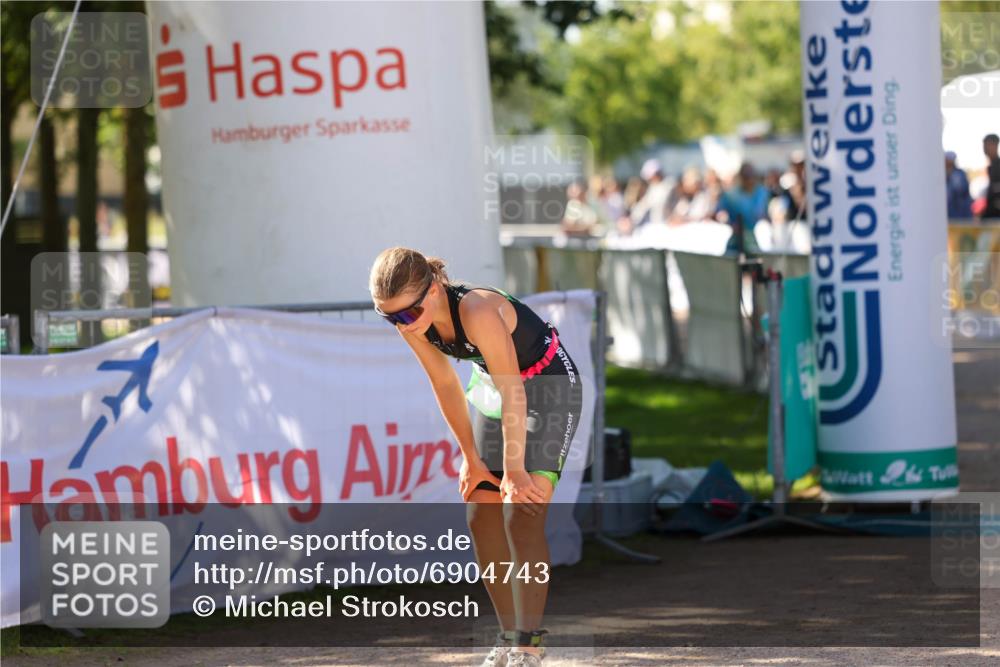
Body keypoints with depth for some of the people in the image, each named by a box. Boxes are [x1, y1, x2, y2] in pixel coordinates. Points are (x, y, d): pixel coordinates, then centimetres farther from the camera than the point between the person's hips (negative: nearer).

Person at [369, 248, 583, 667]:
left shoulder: (477, 310, -36)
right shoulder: (413, 324, -15)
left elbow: (512, 393, -31)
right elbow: (445, 386, -1)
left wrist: (514, 472, -25)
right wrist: (471, 458, 3)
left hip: (549, 385, -7)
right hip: (492, 386, 7)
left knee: (521, 514, -17)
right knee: (481, 517, 3)